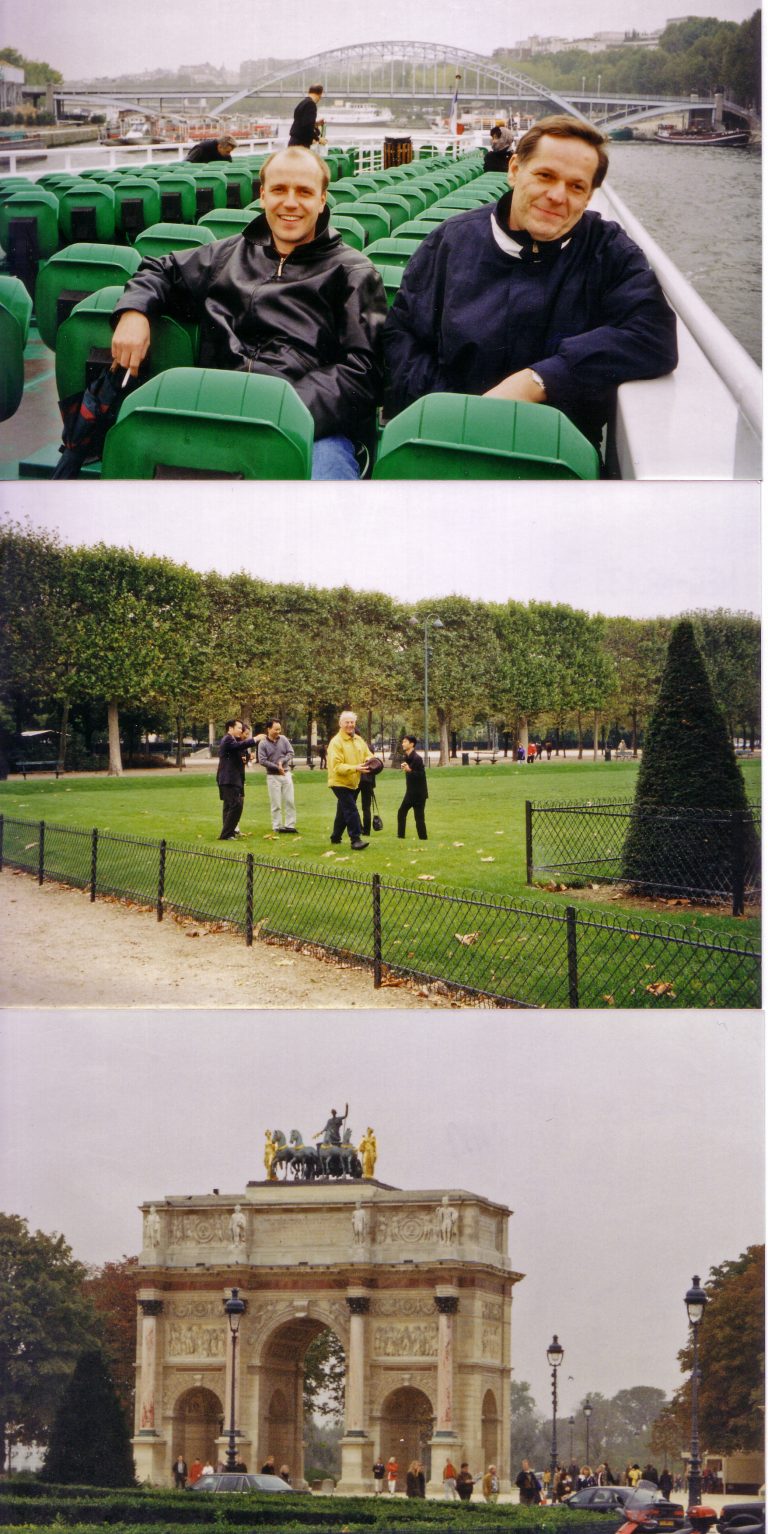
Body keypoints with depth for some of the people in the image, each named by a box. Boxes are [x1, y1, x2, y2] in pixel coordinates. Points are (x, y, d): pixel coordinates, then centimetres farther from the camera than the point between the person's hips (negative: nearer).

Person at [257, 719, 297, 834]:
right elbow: (262, 761, -13)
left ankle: (290, 825, 10)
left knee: (290, 801, 4)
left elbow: (291, 753, 2)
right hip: (273, 776, -3)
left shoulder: (283, 739, 1)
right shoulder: (263, 744, -9)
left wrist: (282, 762, -15)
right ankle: (277, 826, 7)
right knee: (276, 803, 0)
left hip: (286, 773, 3)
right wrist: (277, 767, -16)